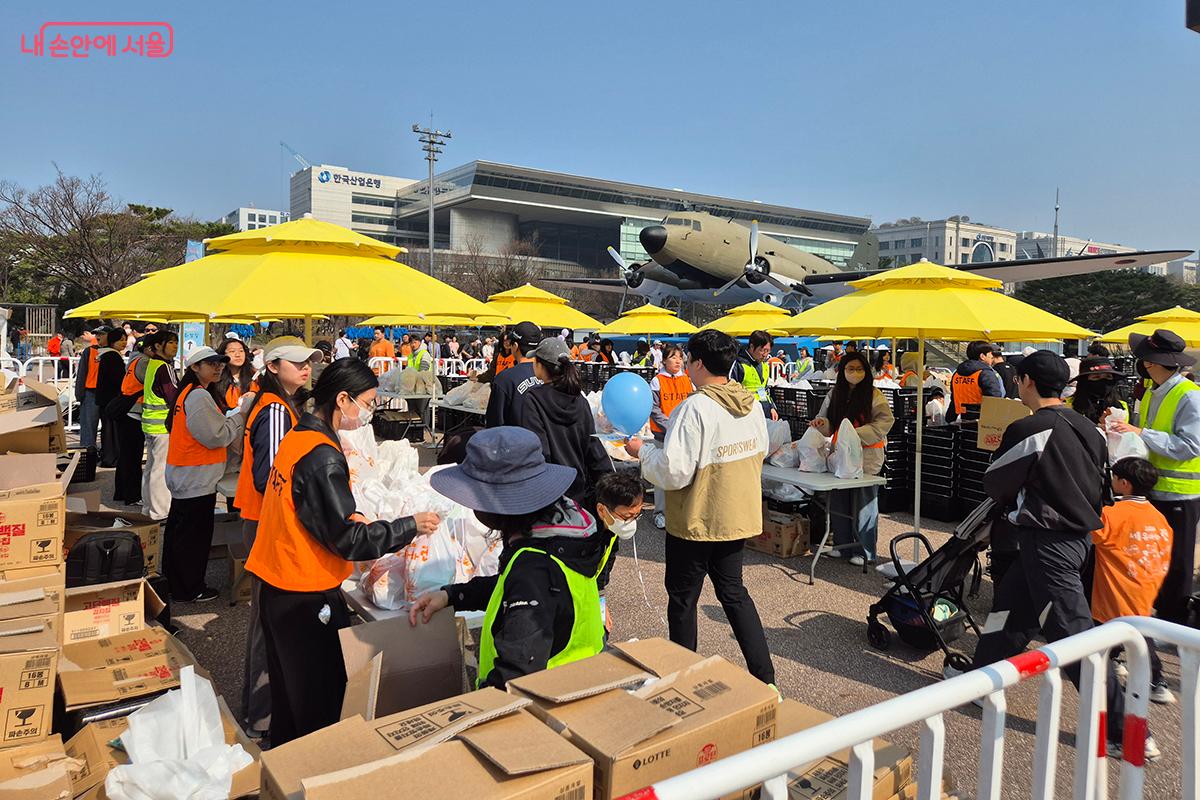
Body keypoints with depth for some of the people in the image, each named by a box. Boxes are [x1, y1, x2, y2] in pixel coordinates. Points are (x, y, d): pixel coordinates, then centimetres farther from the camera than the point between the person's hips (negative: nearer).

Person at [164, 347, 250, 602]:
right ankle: (190, 590, 13)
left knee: (179, 530, 20)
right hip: (197, 479, -11)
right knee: (195, 534, 1)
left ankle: (174, 582, 36)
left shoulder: (189, 393, 14)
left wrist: (237, 410, 3)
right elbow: (217, 436, -20)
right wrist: (242, 412, -12)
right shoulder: (199, 396, -18)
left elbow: (213, 424, 12)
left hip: (183, 476, 11)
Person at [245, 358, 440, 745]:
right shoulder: (323, 457, -22)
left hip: (276, 586, 10)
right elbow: (348, 540, -20)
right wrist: (411, 527, -14)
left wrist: (355, 521, 11)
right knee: (321, 701, 4)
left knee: (288, 697, 23)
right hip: (307, 597, -10)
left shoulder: (297, 437, 6)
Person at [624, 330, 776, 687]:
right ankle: (764, 676, 20)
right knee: (733, 591, 21)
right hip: (739, 518, 7)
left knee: (682, 598, 12)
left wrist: (643, 450, -9)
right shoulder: (752, 404, 1)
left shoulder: (694, 409, -23)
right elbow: (759, 454, 14)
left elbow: (673, 472, -25)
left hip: (697, 520, -7)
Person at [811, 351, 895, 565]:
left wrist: (857, 434, -21)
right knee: (839, 500, 11)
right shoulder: (834, 394, 9)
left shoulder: (873, 395, -7)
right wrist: (821, 423, -7)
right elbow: (829, 425, 17)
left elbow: (885, 421, -12)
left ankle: (865, 551, 12)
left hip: (866, 456, -5)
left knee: (864, 503, 1)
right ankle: (842, 543, 26)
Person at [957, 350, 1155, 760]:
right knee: (1011, 602, 20)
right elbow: (1101, 486, 15)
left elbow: (994, 483, -8)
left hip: (1047, 541, -9)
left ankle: (1126, 735, 4)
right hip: (1079, 533, 9)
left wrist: (1013, 496, 12)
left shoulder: (1029, 429, -19)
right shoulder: (1087, 428, 5)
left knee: (1073, 635, -3)